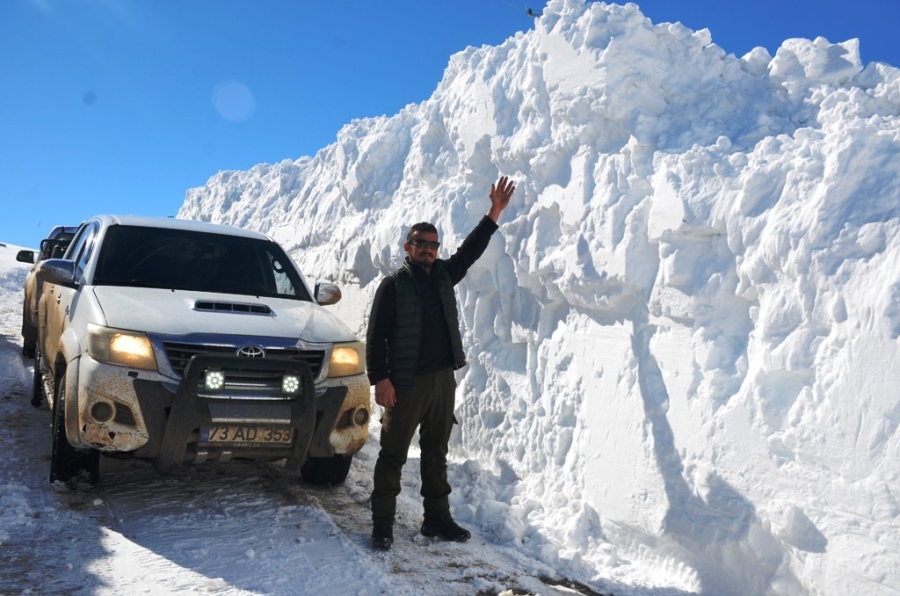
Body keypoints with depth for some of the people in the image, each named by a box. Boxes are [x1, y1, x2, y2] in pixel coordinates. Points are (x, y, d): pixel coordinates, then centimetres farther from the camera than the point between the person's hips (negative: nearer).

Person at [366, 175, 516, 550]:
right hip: (406, 383, -6)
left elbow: (471, 249, 13)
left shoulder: (444, 276, 11)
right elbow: (376, 336, -9)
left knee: (436, 454, 13)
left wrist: (495, 212, 6)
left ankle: (437, 519, 23)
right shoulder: (393, 285, -5)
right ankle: (382, 524, 6)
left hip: (443, 380, 6)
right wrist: (380, 379, -17)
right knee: (393, 454, -1)